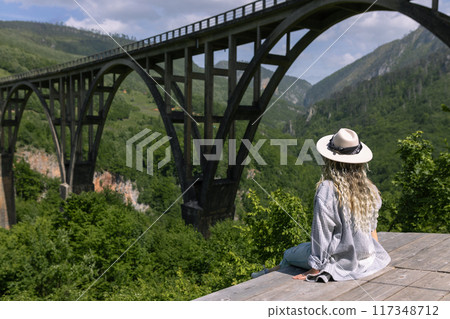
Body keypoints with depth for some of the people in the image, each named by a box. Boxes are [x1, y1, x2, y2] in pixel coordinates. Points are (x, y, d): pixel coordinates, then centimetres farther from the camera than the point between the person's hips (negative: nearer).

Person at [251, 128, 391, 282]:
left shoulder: (327, 190, -24)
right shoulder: (370, 189, -5)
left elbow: (322, 233, -20)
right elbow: (372, 228, 8)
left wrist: (315, 269, -12)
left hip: (340, 260, -6)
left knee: (289, 254, 17)